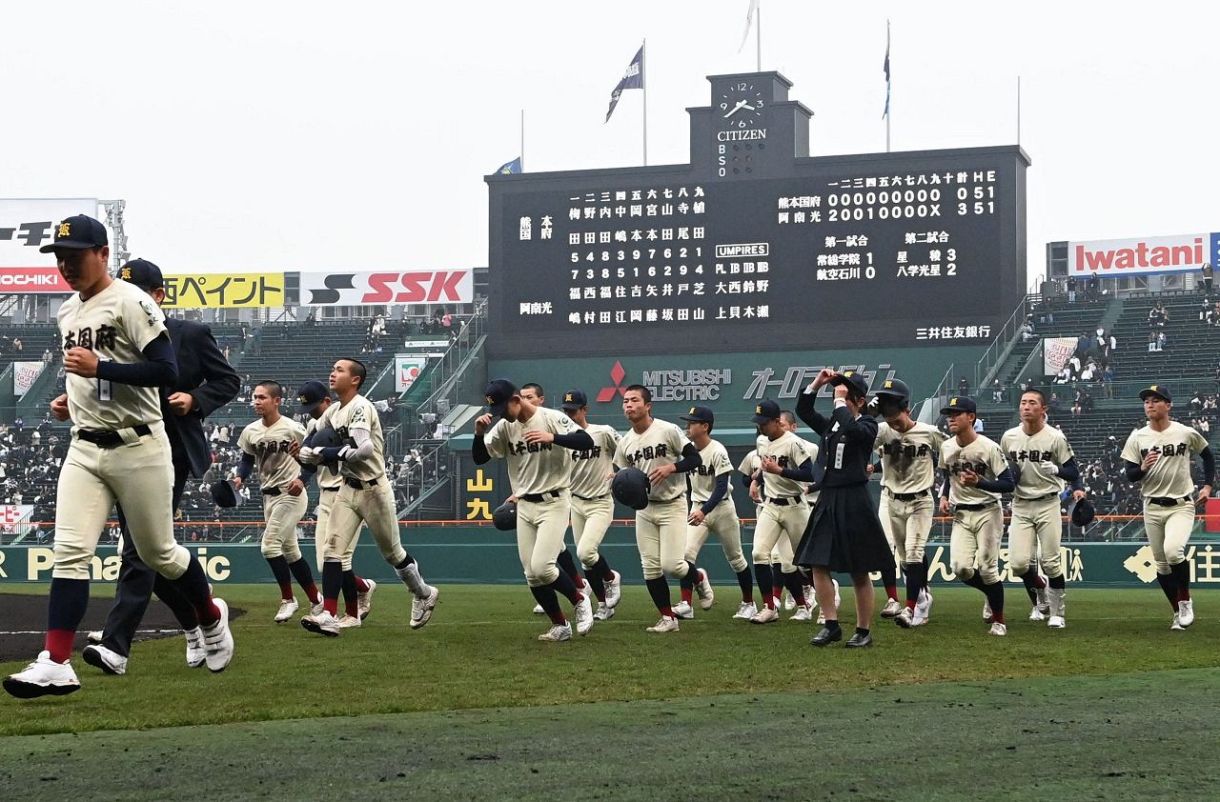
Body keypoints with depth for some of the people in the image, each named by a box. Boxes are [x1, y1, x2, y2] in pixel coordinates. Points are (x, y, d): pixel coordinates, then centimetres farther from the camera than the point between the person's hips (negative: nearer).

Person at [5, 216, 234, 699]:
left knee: (157, 553, 6)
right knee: (70, 552, -8)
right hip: (85, 448, 6)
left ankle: (211, 617, 32)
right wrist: (70, 400, 10)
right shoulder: (67, 313, 14)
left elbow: (166, 371, -19)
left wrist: (99, 367, -25)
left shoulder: (130, 302, -11)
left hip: (137, 448, -6)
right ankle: (55, 664, -14)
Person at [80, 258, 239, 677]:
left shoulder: (192, 335, 1)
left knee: (141, 549, -12)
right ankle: (197, 624, 30)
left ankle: (116, 646, -17)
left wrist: (196, 399, -11)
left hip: (171, 454, -5)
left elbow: (228, 380, 7)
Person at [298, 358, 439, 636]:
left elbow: (363, 449, -30)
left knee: (393, 552, 8)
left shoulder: (361, 408, -18)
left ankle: (423, 594, 32)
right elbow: (312, 439, 17)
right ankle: (329, 616, -13)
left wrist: (325, 454, -25)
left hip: (373, 490, -7)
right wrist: (307, 452, -7)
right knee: (333, 547, -8)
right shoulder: (333, 411, 8)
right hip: (348, 489, 7)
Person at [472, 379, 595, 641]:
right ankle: (560, 626, 17)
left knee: (541, 567, -18)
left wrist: (552, 437, -35)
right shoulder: (504, 427, 6)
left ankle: (579, 600, 7)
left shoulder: (552, 418, -11)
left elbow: (587, 442, -21)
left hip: (554, 503, -6)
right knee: (532, 575, 4)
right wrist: (479, 433, -11)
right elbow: (479, 458, 7)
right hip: (524, 507, 6)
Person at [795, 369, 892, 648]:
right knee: (818, 565, 0)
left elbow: (850, 428, -26)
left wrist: (840, 400, -14)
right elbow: (803, 410, 9)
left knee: (859, 571, 1)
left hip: (854, 502, -6)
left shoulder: (867, 426, -4)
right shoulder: (830, 424, 13)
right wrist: (817, 383, -1)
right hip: (827, 500, 6)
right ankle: (831, 625, 7)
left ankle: (864, 630, 10)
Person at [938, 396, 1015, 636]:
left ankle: (999, 620, 11)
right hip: (961, 515, 5)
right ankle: (991, 595, 21)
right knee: (961, 568, -10)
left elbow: (1008, 484, -14)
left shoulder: (989, 447, -13)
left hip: (987, 513, -5)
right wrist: (944, 497, 4)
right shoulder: (946, 447, 5)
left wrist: (978, 482, -27)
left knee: (987, 569, -7)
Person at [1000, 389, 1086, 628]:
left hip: (1047, 504, -3)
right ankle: (1040, 599, 21)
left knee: (1051, 562, -5)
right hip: (1020, 506, 3)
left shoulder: (1055, 438, -7)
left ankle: (1057, 611, 13)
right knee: (1018, 563, -7)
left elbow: (1072, 470, -4)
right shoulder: (1008, 437, 4)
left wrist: (1067, 479, -25)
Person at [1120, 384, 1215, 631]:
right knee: (1162, 564, 6)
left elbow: (1208, 455, 14)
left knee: (1173, 551, -26)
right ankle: (1179, 612, 22)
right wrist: (1143, 468, -21)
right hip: (1152, 508, 3)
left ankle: (1185, 602, -4)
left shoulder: (1186, 434, -3)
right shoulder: (1137, 438, 0)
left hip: (1181, 506, -3)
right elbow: (1128, 475, 0)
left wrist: (1207, 486, 5)